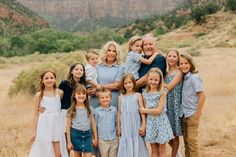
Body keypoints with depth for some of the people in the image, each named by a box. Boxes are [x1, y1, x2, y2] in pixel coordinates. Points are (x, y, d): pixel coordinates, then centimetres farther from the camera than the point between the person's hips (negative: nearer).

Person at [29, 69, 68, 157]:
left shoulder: (60, 93, 3)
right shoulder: (39, 95, -1)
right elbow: (36, 115, 1)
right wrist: (34, 132, -2)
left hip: (56, 126, 2)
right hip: (44, 127, -2)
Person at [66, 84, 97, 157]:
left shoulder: (89, 109, 3)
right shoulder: (71, 110, -3)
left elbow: (93, 124, 8)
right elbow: (68, 126, -1)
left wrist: (95, 138, 8)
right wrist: (69, 141, -4)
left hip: (87, 135, 1)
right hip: (76, 134, -1)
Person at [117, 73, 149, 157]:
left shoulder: (138, 95, -1)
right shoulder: (121, 97, 6)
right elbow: (119, 112, 9)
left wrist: (143, 125, -8)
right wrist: (118, 127, 8)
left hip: (136, 126, -2)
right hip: (125, 127, 2)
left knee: (137, 145, 3)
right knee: (126, 147, 5)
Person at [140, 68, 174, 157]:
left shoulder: (162, 93, -10)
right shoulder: (145, 93, 3)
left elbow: (158, 110, -15)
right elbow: (145, 110, 5)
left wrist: (144, 110, -8)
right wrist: (143, 125, -1)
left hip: (160, 122, -4)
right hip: (150, 122, 4)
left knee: (162, 150, 5)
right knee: (154, 149, 10)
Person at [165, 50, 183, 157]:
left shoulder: (179, 73, -9)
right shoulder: (166, 72, 11)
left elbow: (168, 87, -16)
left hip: (174, 104, -6)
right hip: (166, 105, 6)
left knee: (174, 133, 3)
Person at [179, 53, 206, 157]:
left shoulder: (194, 78, -13)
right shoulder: (183, 78, 7)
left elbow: (202, 96, -16)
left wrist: (198, 114, -14)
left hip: (192, 115, -7)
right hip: (183, 115, 7)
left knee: (192, 139, -2)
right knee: (186, 140, 14)